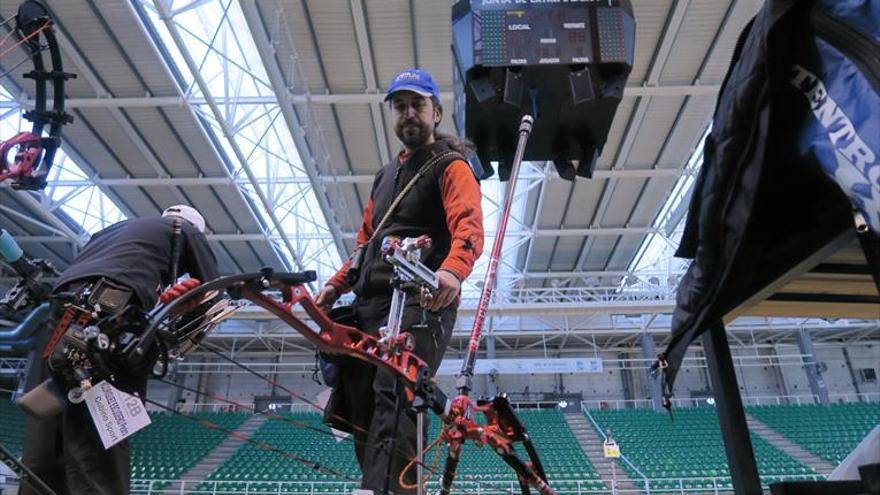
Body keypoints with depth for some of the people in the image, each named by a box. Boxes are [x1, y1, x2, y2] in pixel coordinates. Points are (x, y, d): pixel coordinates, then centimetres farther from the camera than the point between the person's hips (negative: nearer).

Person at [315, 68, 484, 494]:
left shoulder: (451, 166, 3)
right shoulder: (385, 175, 29)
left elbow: (469, 227, -16)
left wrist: (453, 270, -38)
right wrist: (337, 284, 16)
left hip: (421, 302, -8)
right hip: (370, 303, 8)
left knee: (393, 398, -22)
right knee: (358, 403, 6)